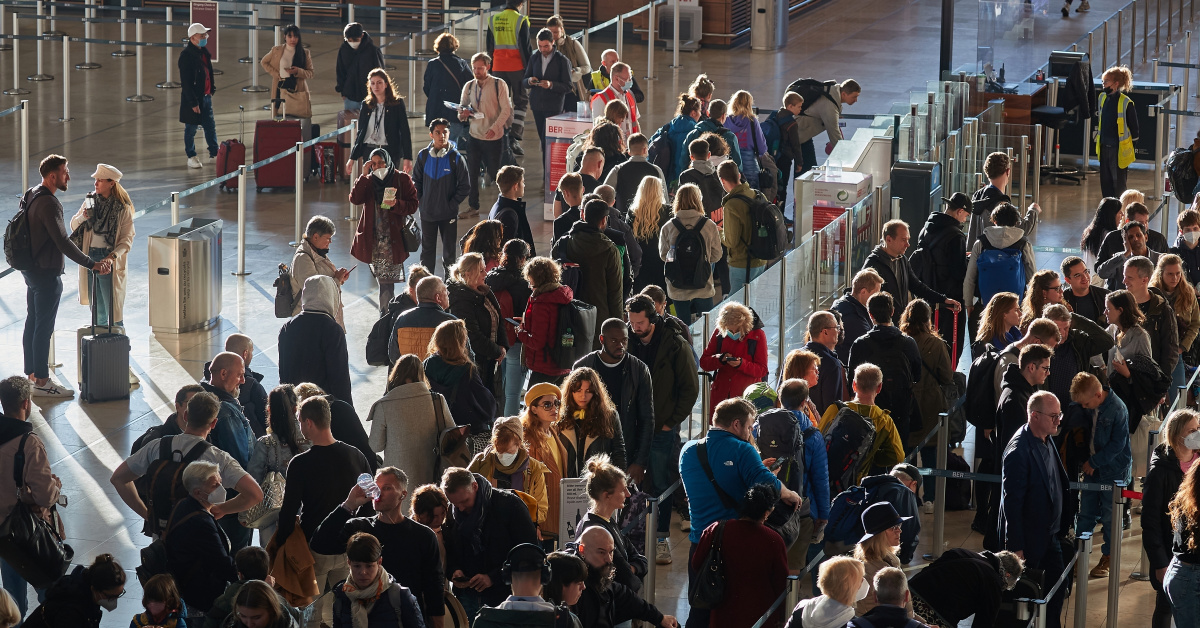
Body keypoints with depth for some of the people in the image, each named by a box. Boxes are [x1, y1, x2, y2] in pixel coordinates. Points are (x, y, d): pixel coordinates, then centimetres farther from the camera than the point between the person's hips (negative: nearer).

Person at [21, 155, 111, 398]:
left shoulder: (31, 196, 9)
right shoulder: (48, 203, -22)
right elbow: (63, 242, -26)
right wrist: (91, 264, -25)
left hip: (31, 268, 10)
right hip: (46, 273, -10)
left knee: (32, 323, 17)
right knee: (44, 327, -4)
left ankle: (31, 374, 25)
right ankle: (41, 382, 0)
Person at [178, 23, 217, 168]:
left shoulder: (204, 52, 7)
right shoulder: (186, 55, -20)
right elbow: (186, 82, -21)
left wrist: (212, 89, 15)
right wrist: (193, 102, -21)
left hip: (206, 95, 8)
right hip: (193, 98, -8)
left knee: (210, 125, 16)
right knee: (191, 129, 4)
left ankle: (214, 152, 28)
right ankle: (191, 157, 13)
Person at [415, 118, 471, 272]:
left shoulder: (455, 158, -8)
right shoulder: (423, 156, -1)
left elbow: (465, 186, -3)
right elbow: (416, 181, 11)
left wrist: (452, 204, -8)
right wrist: (421, 201, -1)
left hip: (448, 214, -2)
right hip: (427, 213, 2)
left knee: (449, 251, 7)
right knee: (427, 251, 10)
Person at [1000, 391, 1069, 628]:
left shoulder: (1047, 442, 3)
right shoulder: (1019, 451, -25)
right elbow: (1012, 502, -23)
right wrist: (1016, 547, -20)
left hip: (1049, 537, 9)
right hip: (1028, 541, -9)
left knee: (1057, 589, 15)